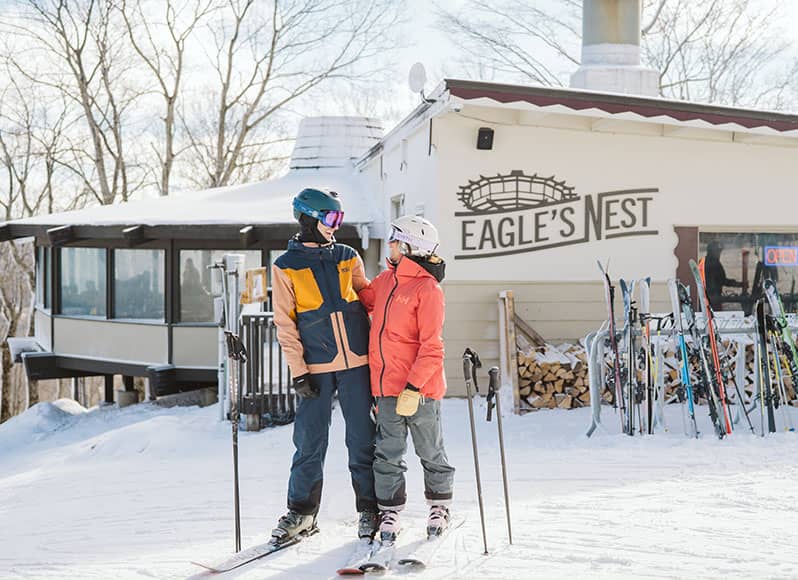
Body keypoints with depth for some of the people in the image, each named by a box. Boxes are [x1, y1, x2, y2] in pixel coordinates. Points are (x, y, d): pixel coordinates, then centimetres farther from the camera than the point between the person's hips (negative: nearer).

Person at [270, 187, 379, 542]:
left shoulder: (348, 258, 9)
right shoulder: (286, 267, 1)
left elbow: (368, 299, 17)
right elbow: (285, 325, 0)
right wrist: (298, 372, -7)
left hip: (356, 363, 2)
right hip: (315, 367, -2)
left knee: (363, 439, 4)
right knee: (310, 442, 2)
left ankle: (370, 509, 14)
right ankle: (302, 511, 14)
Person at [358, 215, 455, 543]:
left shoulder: (428, 289, -14)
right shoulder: (387, 280, 8)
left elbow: (431, 347, -17)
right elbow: (362, 299, 28)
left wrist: (413, 388, -21)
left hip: (419, 389, -6)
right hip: (387, 385, 6)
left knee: (430, 451, 10)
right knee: (388, 454, 7)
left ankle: (439, 507, 26)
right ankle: (390, 511, 15)